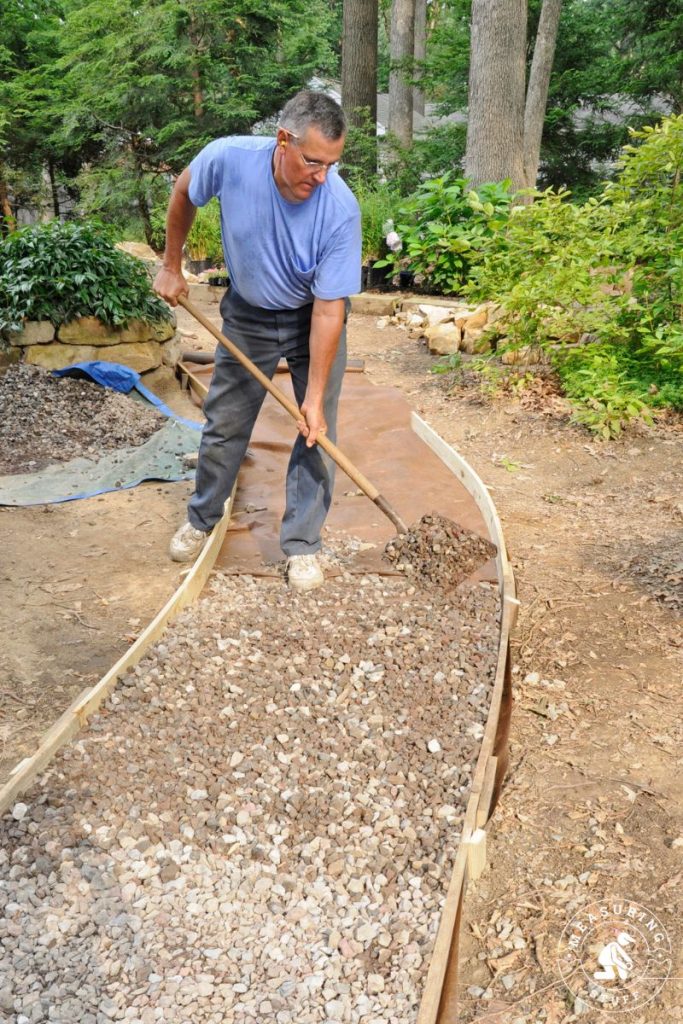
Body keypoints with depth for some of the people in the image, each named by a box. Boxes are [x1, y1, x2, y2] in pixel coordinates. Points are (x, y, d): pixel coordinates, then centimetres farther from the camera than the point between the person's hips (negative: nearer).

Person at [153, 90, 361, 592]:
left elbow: (328, 310, -28)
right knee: (225, 423, 10)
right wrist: (171, 266, 4)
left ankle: (302, 543, 10)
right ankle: (201, 519, 31)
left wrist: (315, 396, -27)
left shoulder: (341, 209, -31)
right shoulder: (228, 159, -27)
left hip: (314, 319, -1)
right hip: (249, 315, 2)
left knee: (317, 431, -5)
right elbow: (184, 193, -2)